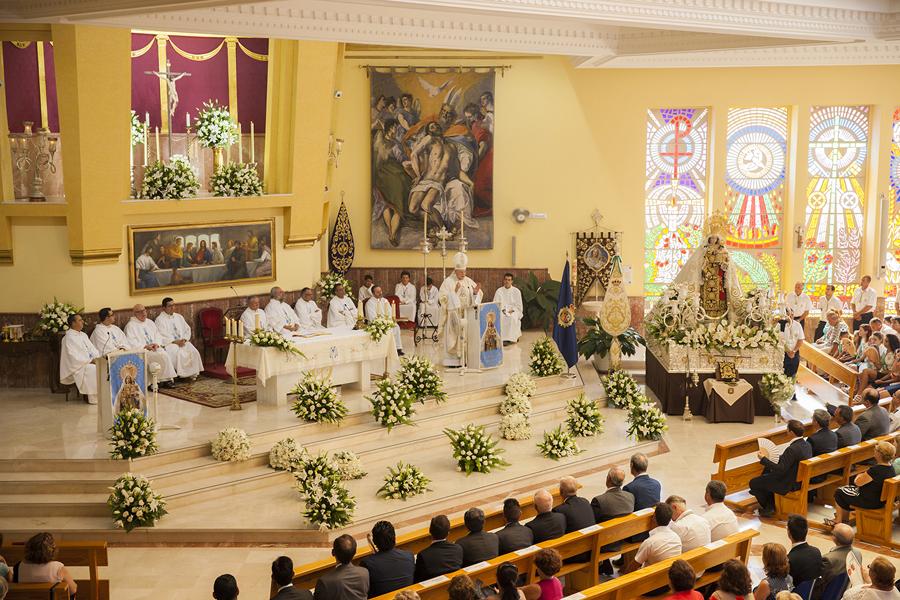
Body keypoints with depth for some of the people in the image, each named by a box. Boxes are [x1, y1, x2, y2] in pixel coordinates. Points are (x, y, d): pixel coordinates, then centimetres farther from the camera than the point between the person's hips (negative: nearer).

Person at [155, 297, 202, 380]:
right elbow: (162, 336, -10)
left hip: (182, 341, 5)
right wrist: (175, 341, -19)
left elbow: (187, 329, 16)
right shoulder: (160, 319, -1)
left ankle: (191, 373, -17)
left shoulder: (179, 317, 18)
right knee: (177, 352, -34)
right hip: (168, 343, -5)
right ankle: (181, 374, -24)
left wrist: (184, 339, -5)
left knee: (193, 351, -22)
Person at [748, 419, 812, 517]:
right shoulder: (807, 445, -2)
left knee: (753, 483, 4)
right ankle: (770, 506, 30)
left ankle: (768, 508, 24)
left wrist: (764, 459, -19)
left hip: (788, 484, -10)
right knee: (766, 473, 28)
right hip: (798, 479, 10)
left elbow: (780, 470, -28)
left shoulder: (792, 449, -31)